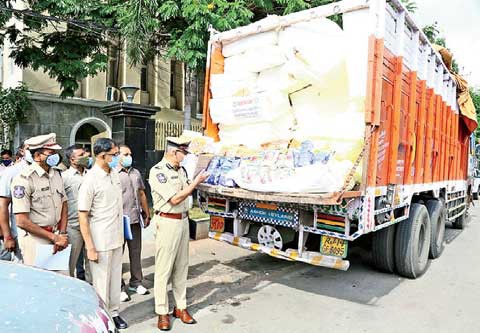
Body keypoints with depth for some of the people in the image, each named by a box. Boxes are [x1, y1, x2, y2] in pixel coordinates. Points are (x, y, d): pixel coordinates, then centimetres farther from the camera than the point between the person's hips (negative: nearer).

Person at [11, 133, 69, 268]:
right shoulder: (24, 178, -14)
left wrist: (62, 234, 0)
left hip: (56, 235, 6)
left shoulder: (56, 174, 7)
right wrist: (54, 237, -12)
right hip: (35, 238, -5)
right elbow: (21, 221, -16)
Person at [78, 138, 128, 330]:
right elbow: (82, 215, -16)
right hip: (100, 241, -7)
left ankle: (113, 312, 33)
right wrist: (90, 247, -18)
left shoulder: (114, 174, 5)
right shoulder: (91, 179, -17)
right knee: (101, 281, 8)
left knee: (116, 277, 17)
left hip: (117, 238, 7)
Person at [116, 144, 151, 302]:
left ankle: (136, 282, 29)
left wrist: (147, 214, 17)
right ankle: (120, 287, 17)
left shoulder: (136, 173, 12)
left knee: (136, 252, 14)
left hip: (135, 219, 6)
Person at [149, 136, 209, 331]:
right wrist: (196, 182, -14)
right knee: (163, 269, 3)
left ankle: (181, 307, 26)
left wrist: (197, 180, 3)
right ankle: (162, 312, 16)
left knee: (182, 267, 14)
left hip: (183, 220, 8)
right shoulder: (157, 171, -15)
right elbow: (175, 199, -18)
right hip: (167, 222, -7)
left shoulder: (180, 170, 8)